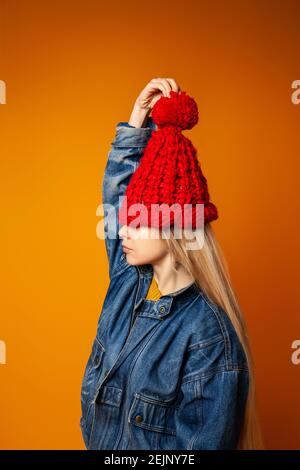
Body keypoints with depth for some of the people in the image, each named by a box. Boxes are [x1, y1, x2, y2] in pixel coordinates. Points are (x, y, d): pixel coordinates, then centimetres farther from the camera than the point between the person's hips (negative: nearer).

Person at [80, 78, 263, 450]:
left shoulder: (206, 331, -28)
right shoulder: (128, 279, -9)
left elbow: (204, 440, -23)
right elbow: (116, 188, -2)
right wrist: (138, 116, -8)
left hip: (147, 444, -6)